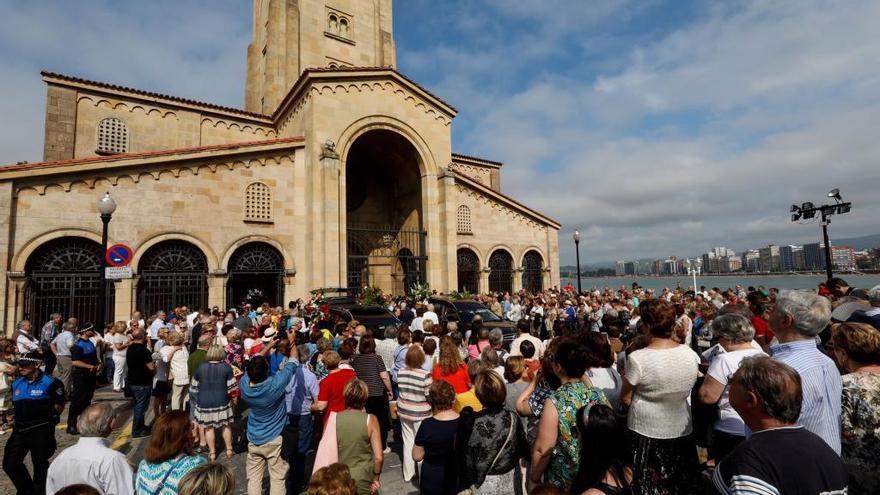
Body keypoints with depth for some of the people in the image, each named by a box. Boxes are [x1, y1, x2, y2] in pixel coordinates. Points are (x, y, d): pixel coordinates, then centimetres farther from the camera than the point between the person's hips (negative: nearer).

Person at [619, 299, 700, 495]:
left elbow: (625, 400, -13)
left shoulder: (637, 358, -23)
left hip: (646, 434, -4)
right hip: (682, 432, 5)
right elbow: (688, 390, 7)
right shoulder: (690, 354, -8)